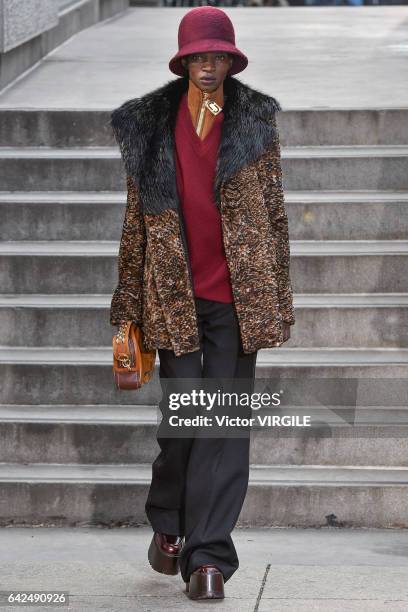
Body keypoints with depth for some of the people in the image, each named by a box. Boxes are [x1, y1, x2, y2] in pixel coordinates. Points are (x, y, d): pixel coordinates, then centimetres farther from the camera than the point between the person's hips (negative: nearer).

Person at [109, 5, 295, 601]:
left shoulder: (256, 121, 6)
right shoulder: (149, 126, 6)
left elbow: (274, 210, 8)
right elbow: (136, 218, 10)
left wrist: (279, 300, 5)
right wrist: (128, 302, 9)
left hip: (238, 295, 0)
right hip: (174, 296, 0)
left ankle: (208, 556, 0)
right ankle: (168, 524, 28)